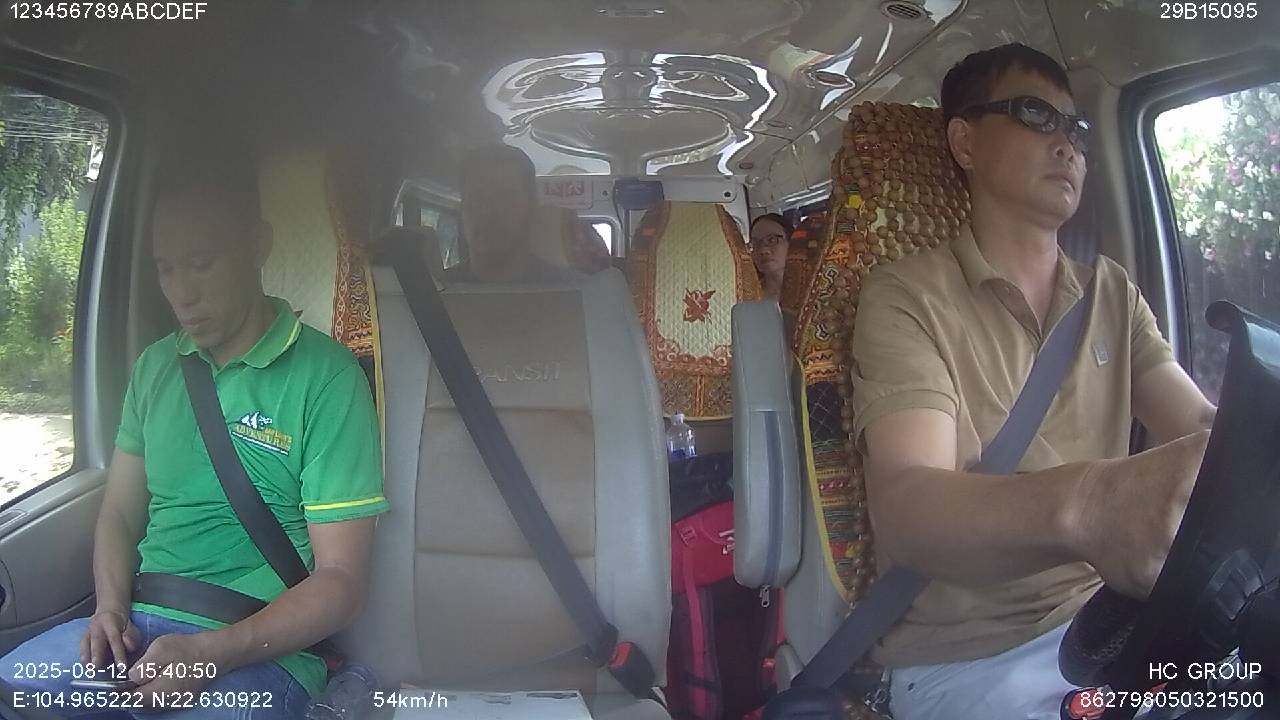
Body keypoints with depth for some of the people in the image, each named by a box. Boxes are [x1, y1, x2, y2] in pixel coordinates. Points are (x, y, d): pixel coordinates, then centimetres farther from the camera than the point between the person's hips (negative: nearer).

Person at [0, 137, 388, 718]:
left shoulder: (325, 378, -10)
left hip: (258, 649, -5)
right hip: (137, 627, 5)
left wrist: (210, 653, -21)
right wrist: (111, 610, -3)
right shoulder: (154, 365, 11)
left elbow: (339, 581, -11)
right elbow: (120, 512, 16)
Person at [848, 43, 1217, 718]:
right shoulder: (905, 297, -10)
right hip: (962, 657, -5)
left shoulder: (1113, 292, 11)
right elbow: (904, 509, -24)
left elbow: (1203, 424, -2)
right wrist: (1082, 504, -44)